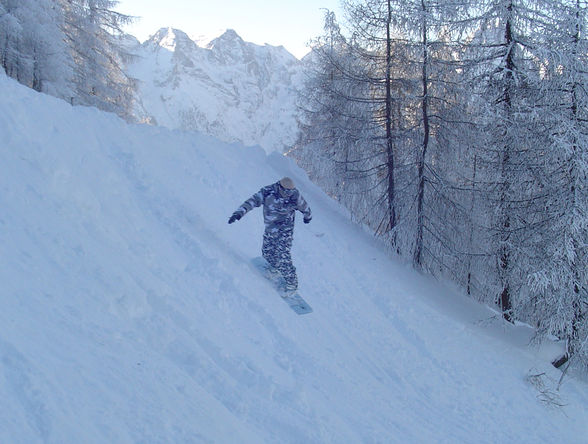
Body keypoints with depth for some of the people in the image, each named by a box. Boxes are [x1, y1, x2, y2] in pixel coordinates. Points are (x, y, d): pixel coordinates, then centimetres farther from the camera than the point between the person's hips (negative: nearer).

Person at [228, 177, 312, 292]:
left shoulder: (294, 195, -13)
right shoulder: (267, 192, -15)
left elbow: (303, 206, 8)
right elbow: (252, 201, -23)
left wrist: (308, 216, 27)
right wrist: (239, 212, -37)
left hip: (285, 229, -3)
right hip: (270, 228, 4)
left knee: (282, 254, -13)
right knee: (267, 251, 12)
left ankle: (292, 282, 0)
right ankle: (275, 268, 45)